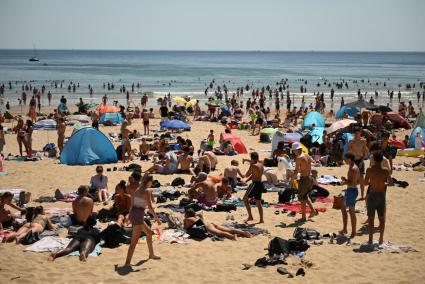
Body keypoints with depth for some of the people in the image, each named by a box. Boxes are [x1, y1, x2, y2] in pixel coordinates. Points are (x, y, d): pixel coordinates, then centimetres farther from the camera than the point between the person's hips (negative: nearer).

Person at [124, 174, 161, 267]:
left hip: (133, 214, 9)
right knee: (134, 240, -8)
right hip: (139, 216, -9)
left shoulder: (137, 190, 13)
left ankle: (151, 254, 38)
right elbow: (150, 207, -14)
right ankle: (127, 262, -13)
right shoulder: (147, 191, -10)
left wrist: (130, 216, 23)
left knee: (149, 232, 25)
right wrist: (156, 218, -6)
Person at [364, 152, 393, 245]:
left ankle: (371, 239, 8)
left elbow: (365, 183, -1)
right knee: (381, 218, 12)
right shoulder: (385, 171, -8)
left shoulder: (369, 170, -10)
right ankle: (381, 239, 16)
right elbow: (391, 183, -1)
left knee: (371, 218, 7)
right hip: (381, 195, 1)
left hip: (372, 195, -1)